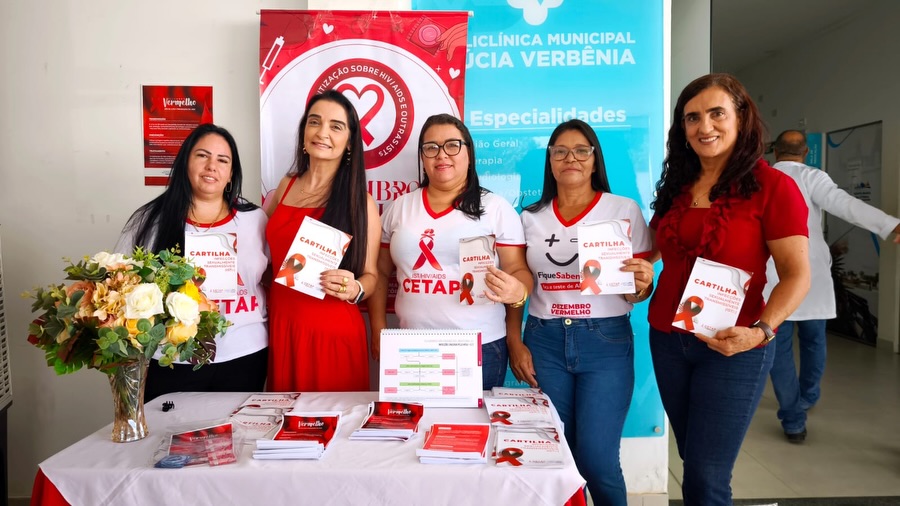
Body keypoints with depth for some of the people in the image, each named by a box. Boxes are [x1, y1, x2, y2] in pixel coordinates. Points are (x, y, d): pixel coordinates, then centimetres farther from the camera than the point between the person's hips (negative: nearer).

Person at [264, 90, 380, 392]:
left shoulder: (361, 202, -6)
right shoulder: (286, 187, 5)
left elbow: (369, 276, -2)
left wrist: (353, 290, -22)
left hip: (333, 333, -4)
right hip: (281, 327, 4)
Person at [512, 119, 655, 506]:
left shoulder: (625, 210, 0)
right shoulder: (531, 217, 7)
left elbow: (635, 292, 1)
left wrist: (643, 282, -20)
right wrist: (514, 344, 2)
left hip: (606, 341, -2)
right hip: (544, 342, 3)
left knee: (597, 461, -5)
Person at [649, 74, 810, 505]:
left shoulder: (772, 186, -10)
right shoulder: (676, 186, 7)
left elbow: (797, 274, -11)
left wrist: (761, 331, -25)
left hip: (732, 350, -5)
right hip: (667, 340, 5)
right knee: (693, 463, 18)